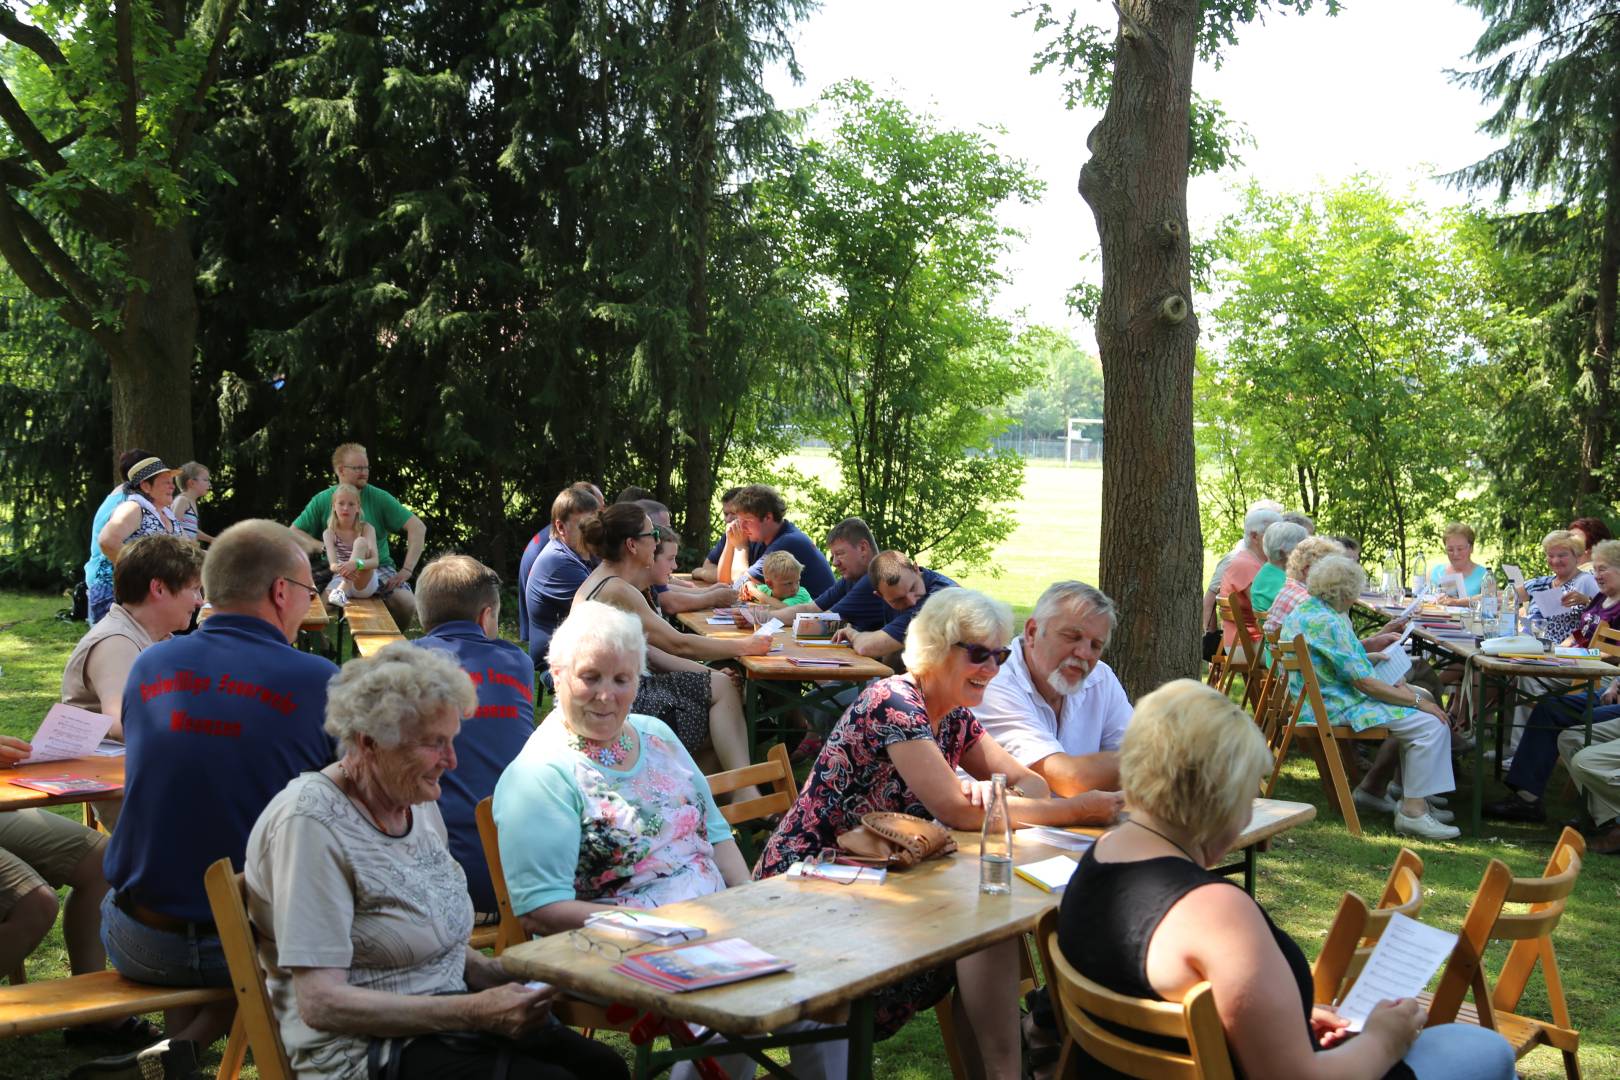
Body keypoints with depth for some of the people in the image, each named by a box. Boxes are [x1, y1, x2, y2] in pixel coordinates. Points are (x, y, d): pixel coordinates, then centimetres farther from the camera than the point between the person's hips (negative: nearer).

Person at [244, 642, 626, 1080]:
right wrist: (473, 1011, -25)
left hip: (443, 1017, 8)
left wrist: (501, 974, -1)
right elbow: (320, 1003, -22)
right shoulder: (312, 823, -18)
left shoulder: (419, 803, 7)